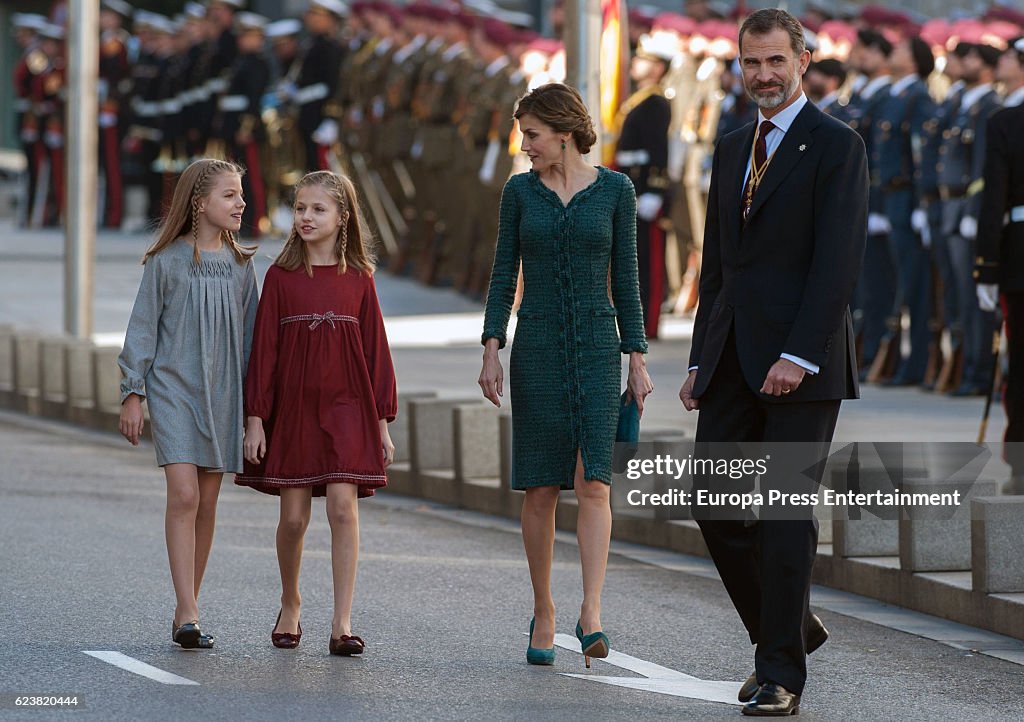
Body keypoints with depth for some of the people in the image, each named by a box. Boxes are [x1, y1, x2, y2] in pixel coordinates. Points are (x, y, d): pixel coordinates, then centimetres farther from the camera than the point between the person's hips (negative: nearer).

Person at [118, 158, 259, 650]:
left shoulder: (240, 265, 8)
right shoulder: (167, 262, -3)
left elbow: (249, 334, 13)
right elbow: (143, 328, 0)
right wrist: (133, 393, -4)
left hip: (221, 395, 4)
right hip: (172, 389, -4)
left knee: (207, 504, 5)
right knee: (184, 495, -15)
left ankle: (186, 614, 13)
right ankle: (188, 614, -19)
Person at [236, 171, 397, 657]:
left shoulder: (358, 279, 4)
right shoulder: (281, 277, 2)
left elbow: (375, 349, 7)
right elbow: (263, 349, 1)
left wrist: (382, 421, 4)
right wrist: (255, 419, -3)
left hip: (346, 406, 0)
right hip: (292, 407, 0)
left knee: (343, 507, -12)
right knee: (293, 517, 4)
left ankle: (342, 625, -11)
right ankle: (290, 607, 28)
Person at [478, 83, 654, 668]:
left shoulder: (614, 191, 3)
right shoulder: (520, 191, 5)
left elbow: (625, 279, 5)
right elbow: (504, 276, 5)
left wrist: (639, 360, 1)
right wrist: (491, 350, -5)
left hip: (597, 349, -1)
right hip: (536, 350, 1)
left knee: (593, 481, -14)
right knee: (541, 490, 2)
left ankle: (591, 614, -21)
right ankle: (544, 614, 13)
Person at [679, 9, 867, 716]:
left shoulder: (836, 146, -6)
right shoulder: (732, 151, 17)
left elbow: (839, 261, -14)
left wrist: (799, 355, -21)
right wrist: (702, 361, 15)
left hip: (801, 365, -7)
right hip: (732, 361, 7)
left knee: (785, 518, -4)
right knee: (717, 508, 4)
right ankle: (789, 627, 23)